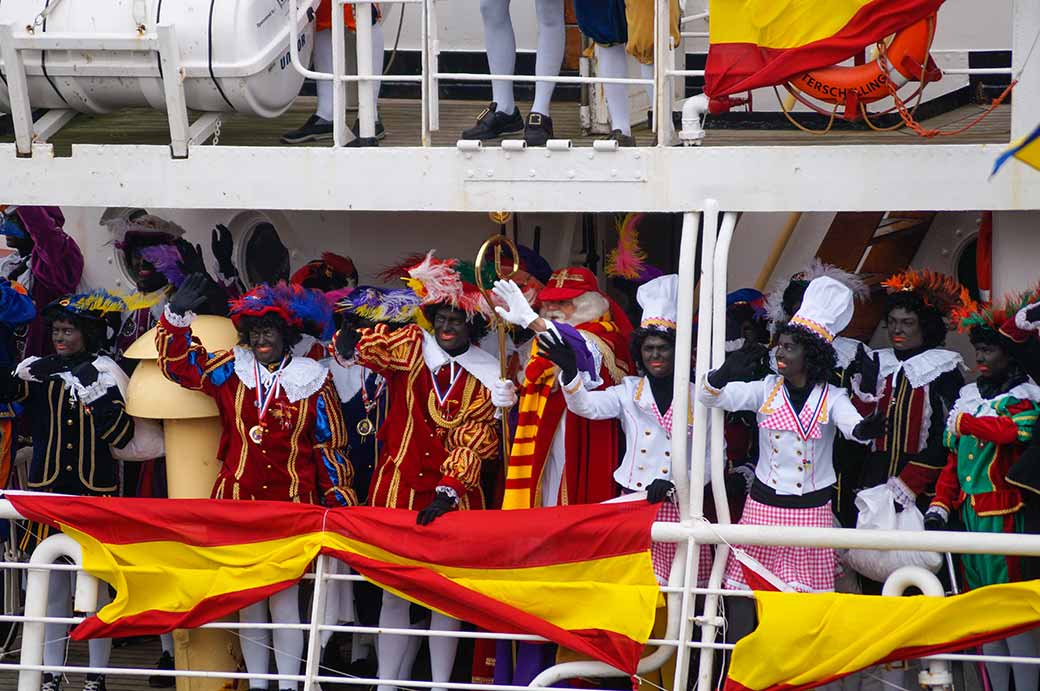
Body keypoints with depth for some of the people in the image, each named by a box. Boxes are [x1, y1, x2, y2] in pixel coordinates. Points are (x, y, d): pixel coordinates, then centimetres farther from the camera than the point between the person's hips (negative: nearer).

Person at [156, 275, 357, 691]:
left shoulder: (313, 381, 2)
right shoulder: (231, 371, 7)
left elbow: (331, 446, 6)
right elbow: (178, 362, 10)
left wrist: (340, 501, 4)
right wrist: (177, 315, -5)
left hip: (293, 503, -3)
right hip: (238, 500, 3)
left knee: (284, 595, -5)